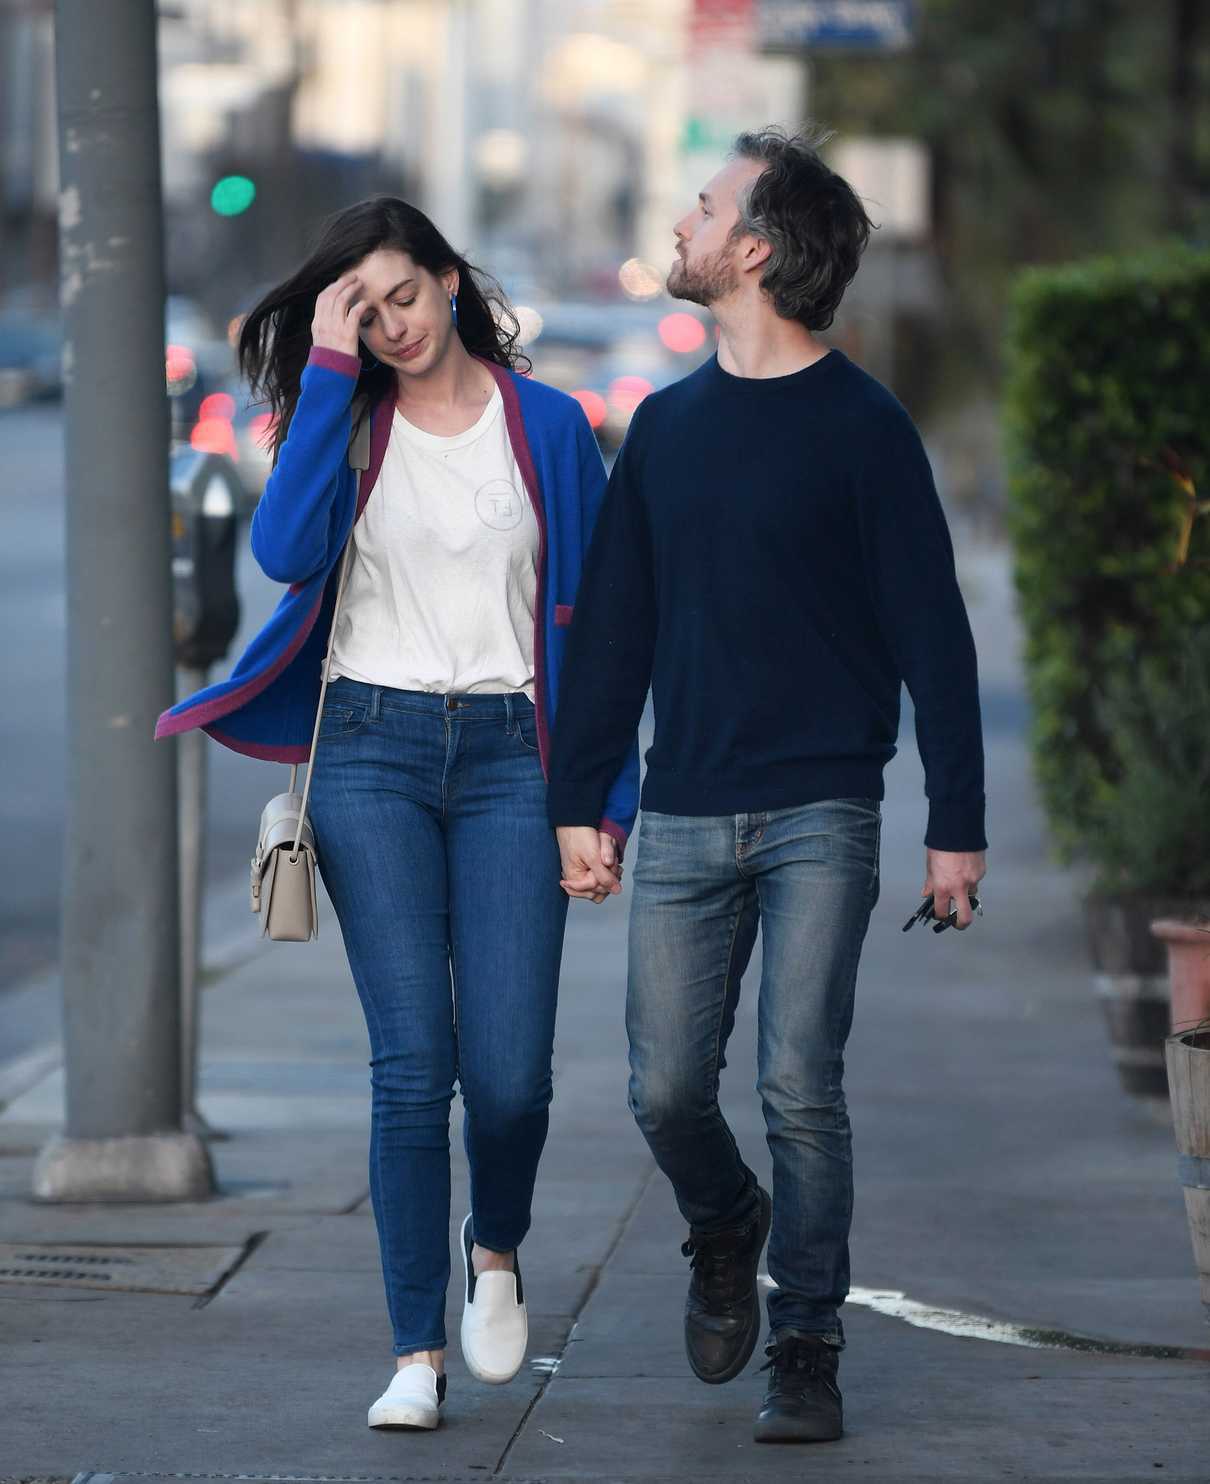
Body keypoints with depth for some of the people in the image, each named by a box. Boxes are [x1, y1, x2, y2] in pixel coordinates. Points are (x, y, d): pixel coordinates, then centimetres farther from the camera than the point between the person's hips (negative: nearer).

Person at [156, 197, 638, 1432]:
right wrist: (330, 369, -11)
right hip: (373, 750, 0)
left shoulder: (547, 427, 7)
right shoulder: (345, 422, 7)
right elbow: (286, 550, -13)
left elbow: (593, 621, 9)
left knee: (509, 1072, -8)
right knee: (413, 1064, -8)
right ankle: (417, 1354, -1)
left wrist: (609, 799, 4)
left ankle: (495, 1249, 24)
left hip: (507, 759, 0)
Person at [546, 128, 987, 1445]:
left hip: (821, 817, -4)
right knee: (666, 1090, 2)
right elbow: (612, 627, 14)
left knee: (800, 1089, -8)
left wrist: (957, 825, -7)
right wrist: (576, 804, 10)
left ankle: (806, 1348, 5)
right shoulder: (667, 426, 10)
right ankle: (724, 1234, 32)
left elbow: (930, 632, -3)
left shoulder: (862, 429, -4)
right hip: (686, 818, 4)